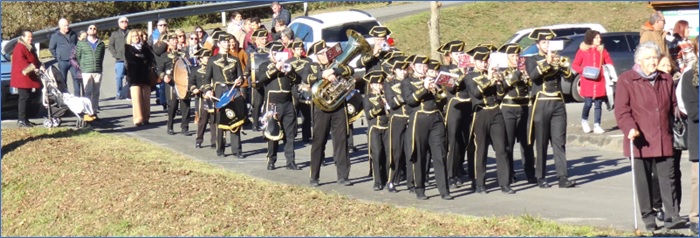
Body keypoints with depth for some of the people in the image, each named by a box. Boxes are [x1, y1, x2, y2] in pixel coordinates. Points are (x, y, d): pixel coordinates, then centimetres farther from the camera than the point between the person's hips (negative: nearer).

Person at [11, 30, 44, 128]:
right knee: (24, 98, -12)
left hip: (28, 78, 10)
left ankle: (24, 119, 15)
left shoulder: (29, 48, 20)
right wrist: (32, 68, -33)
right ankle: (21, 121, -13)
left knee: (26, 98, 11)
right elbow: (21, 61, -25)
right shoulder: (19, 48, -12)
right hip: (22, 77, -10)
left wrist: (40, 66, 2)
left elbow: (34, 60, 23)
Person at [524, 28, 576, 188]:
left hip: (558, 104, 3)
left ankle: (563, 177, -7)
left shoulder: (557, 59, 16)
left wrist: (560, 64, -15)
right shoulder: (532, 60, 6)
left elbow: (569, 76, 2)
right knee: (541, 143, 0)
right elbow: (533, 75, -15)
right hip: (541, 104, -3)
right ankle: (540, 177, 7)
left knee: (559, 141, -3)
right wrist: (546, 62, -23)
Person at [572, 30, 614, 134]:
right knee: (588, 103, -7)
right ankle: (584, 120, 19)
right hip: (587, 82, -2)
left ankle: (596, 125, 4)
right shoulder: (583, 50, 3)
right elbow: (574, 65, 4)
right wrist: (583, 70, -12)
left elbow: (609, 64, 14)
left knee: (598, 104, 0)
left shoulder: (602, 50, 10)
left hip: (599, 82, 2)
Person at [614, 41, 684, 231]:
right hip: (640, 141, -3)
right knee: (643, 181, 4)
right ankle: (648, 218, 12)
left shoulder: (666, 81, 13)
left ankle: (673, 216, -1)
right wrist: (629, 128, -21)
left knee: (668, 178, -1)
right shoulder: (626, 80, -1)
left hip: (664, 141, 3)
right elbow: (621, 110, -7)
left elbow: (673, 107, 21)